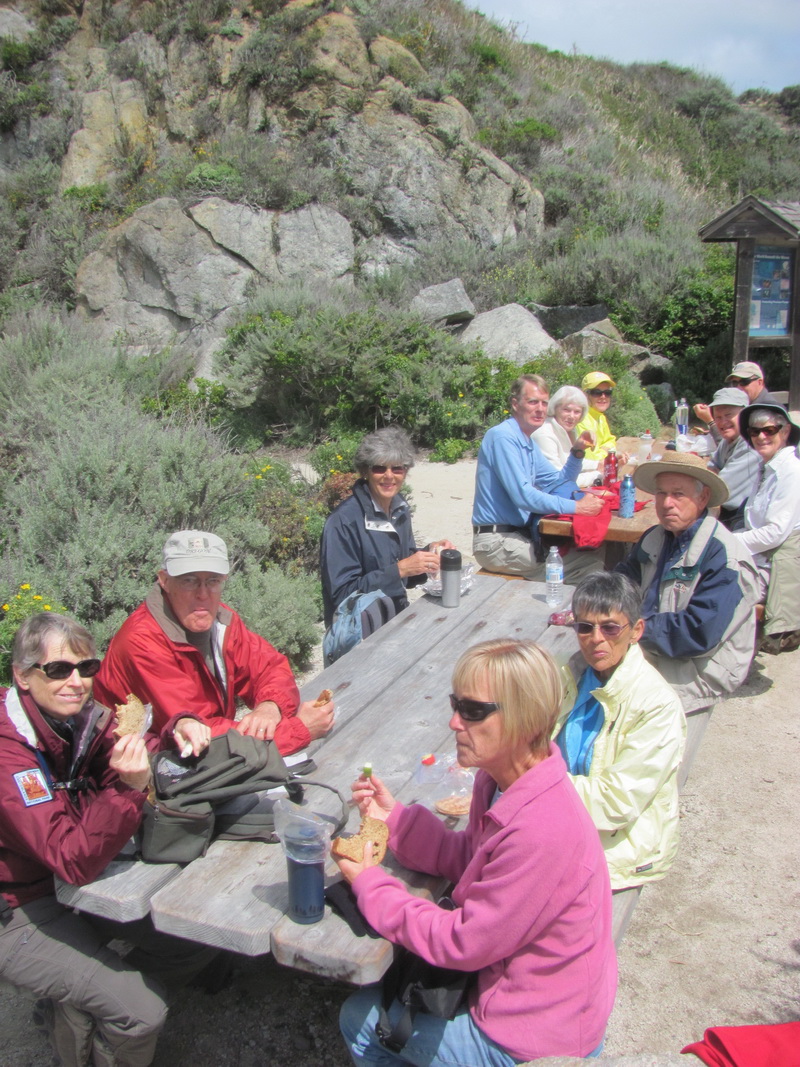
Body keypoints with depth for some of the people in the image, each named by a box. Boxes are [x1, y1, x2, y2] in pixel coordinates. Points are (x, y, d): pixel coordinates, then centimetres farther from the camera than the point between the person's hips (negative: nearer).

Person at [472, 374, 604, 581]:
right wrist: (576, 507, -23)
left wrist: (577, 451, 5)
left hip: (519, 534, 10)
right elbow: (522, 495, -23)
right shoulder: (502, 437, -14)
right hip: (497, 542, -10)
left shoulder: (529, 442, 17)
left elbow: (558, 482, 22)